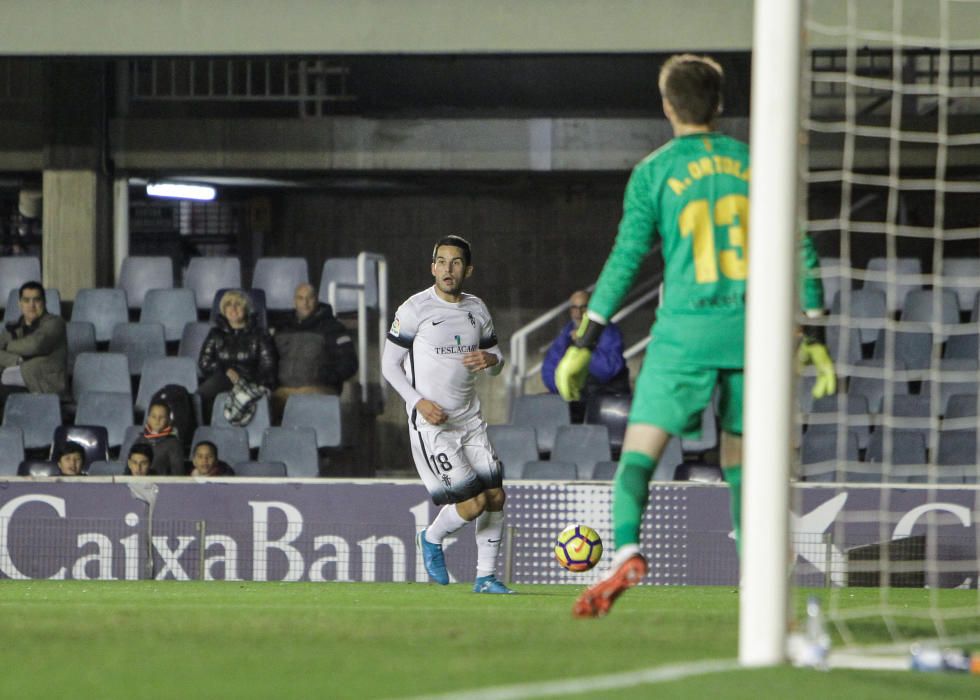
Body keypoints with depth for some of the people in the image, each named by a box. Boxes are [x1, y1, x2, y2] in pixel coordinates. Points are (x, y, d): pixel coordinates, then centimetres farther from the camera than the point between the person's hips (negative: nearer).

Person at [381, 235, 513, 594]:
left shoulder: (477, 310, 8)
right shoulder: (415, 309, -9)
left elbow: (496, 360, 19)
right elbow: (390, 364, -5)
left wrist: (491, 359, -7)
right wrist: (419, 402, -17)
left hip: (470, 418, 6)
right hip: (431, 421, -6)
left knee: (495, 495, 0)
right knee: (473, 502, -13)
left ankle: (486, 576, 13)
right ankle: (432, 539, 17)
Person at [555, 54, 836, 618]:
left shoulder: (654, 172, 1)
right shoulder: (753, 164, 9)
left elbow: (625, 261, -3)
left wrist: (583, 345, 1)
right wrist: (813, 337, 13)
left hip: (686, 329, -3)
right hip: (751, 326, 3)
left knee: (639, 455, -3)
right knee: (739, 459, 14)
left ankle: (627, 552, -27)